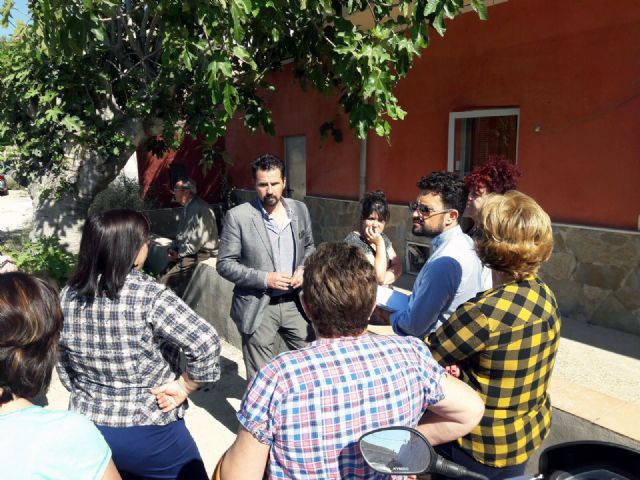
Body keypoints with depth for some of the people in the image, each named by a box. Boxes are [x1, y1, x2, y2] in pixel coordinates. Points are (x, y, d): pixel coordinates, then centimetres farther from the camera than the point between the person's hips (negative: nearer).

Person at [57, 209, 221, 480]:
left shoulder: (68, 296, -4)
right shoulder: (149, 296, -23)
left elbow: (62, 364, 7)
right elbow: (206, 343, -28)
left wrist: (86, 396, 17)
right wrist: (184, 385, -14)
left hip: (87, 427, 6)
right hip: (147, 432, -6)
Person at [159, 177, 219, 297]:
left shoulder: (201, 208, -18)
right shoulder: (187, 208, 13)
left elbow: (199, 238, -24)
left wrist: (179, 254, -15)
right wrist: (172, 248, 5)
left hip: (199, 254, -9)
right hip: (184, 253, 9)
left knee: (166, 282, -16)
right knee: (162, 277, -5)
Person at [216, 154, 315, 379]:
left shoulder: (300, 209, 2)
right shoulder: (237, 216, -11)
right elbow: (224, 264, -10)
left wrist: (304, 268, -5)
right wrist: (264, 279, -20)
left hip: (295, 302, 4)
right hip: (258, 307, -4)